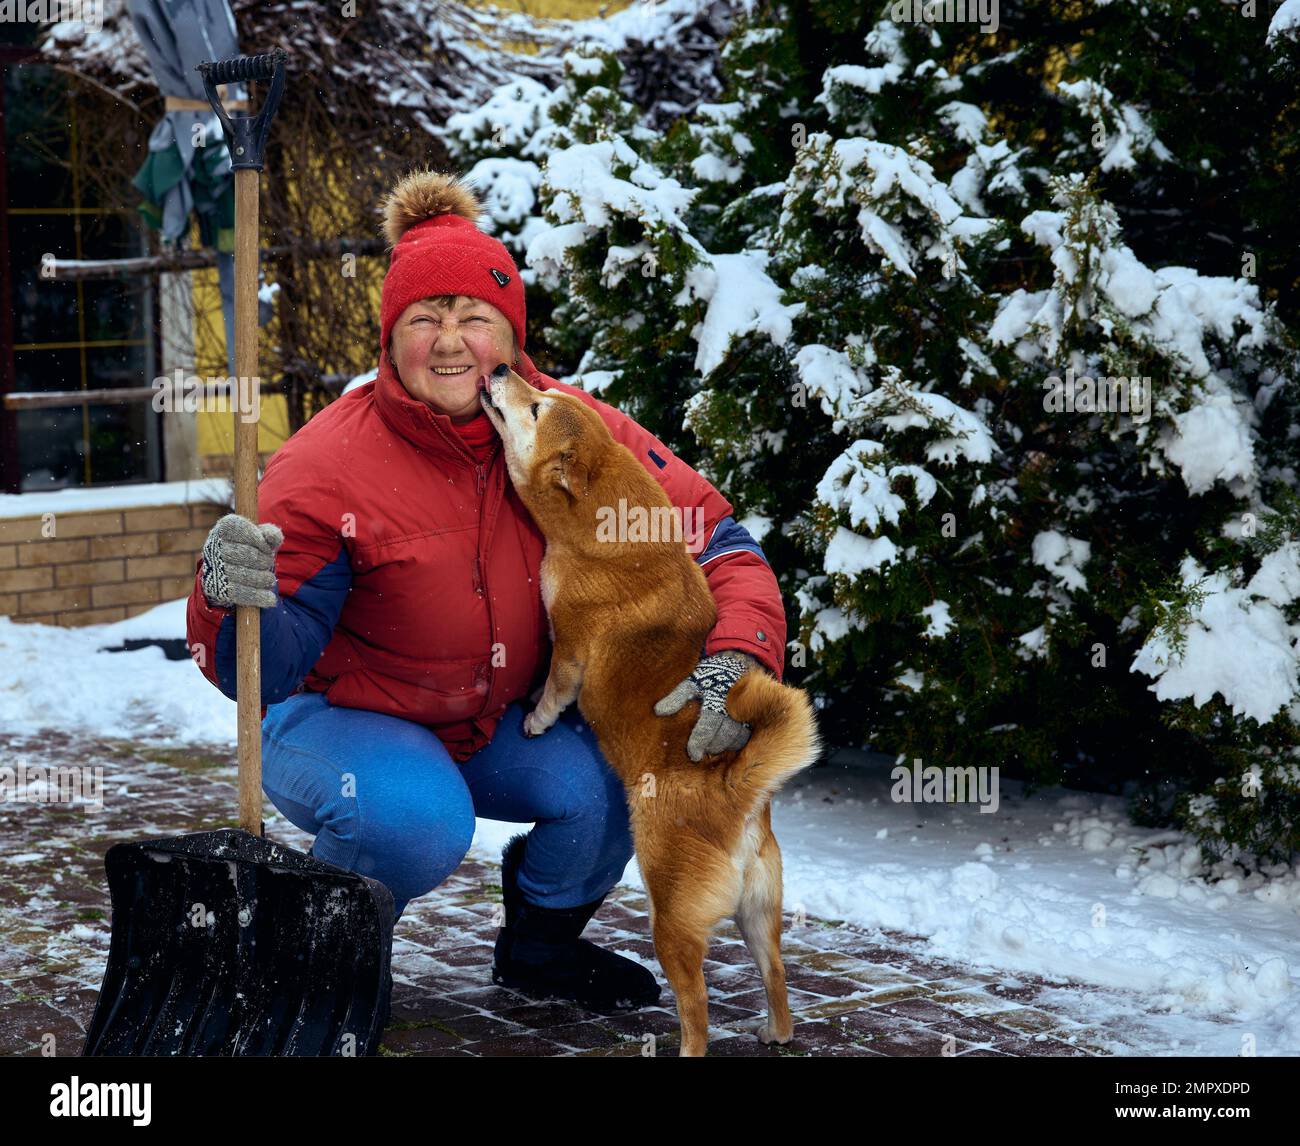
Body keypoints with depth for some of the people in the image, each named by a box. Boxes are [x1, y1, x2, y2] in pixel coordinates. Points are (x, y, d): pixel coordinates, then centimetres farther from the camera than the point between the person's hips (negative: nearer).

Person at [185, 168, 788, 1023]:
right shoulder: (325, 469, -25)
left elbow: (717, 541, -11)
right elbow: (264, 669, -25)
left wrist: (737, 661, -30)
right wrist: (233, 601, -49)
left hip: (497, 724, 4)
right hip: (339, 719, -4)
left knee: (611, 774, -21)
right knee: (417, 821, -34)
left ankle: (540, 947, 11)